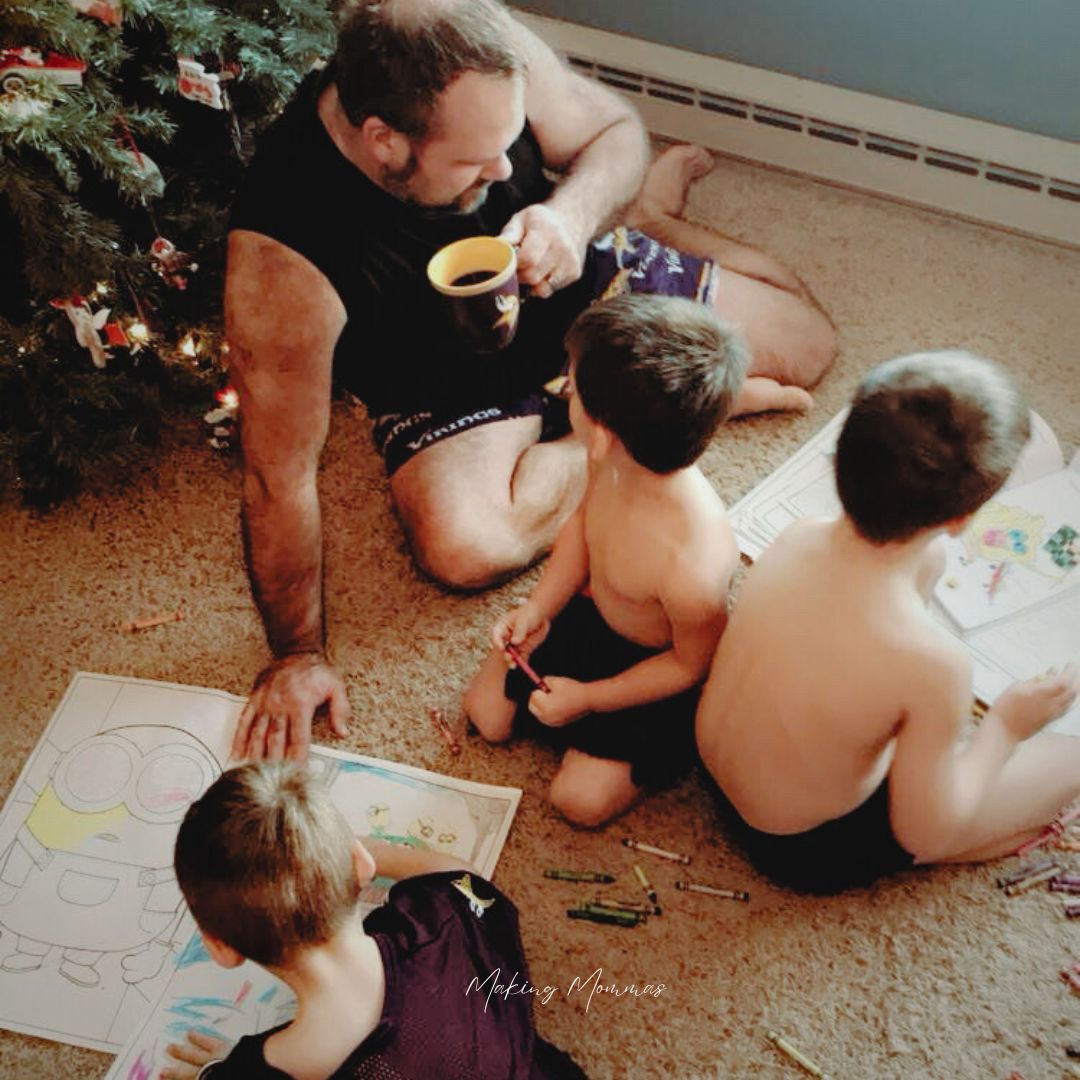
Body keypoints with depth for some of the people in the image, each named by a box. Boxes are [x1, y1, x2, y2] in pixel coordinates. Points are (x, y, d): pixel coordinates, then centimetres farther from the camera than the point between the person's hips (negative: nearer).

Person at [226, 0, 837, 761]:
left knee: (806, 342, 5)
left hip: (578, 281, 4)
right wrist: (299, 655, -21)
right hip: (453, 379, -3)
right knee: (463, 547, -34)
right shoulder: (282, 260, -37)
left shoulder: (488, 61, -27)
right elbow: (280, 477, -28)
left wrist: (575, 212, -31)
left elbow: (615, 128, -8)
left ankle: (657, 219, 28)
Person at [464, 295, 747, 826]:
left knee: (581, 799, -4)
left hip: (656, 670, -6)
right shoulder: (613, 463, -26)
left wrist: (588, 698, -16)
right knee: (486, 711, 11)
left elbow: (692, 665, -23)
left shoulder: (694, 567, -44)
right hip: (591, 618, 6)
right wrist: (539, 607, -9)